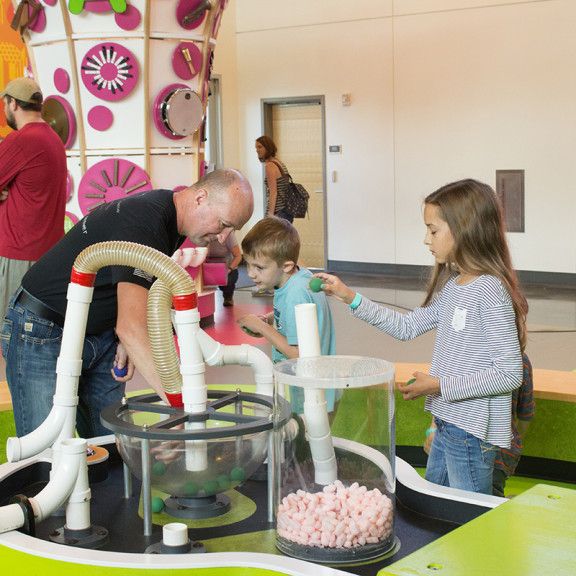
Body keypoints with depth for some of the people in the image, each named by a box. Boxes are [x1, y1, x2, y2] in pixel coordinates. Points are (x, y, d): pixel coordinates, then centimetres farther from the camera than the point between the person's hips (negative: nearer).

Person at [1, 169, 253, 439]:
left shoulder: (171, 217, 0)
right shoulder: (142, 224, -30)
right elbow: (130, 327, -40)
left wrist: (128, 340, -2)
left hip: (100, 333, 9)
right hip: (42, 334, -9)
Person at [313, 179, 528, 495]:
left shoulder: (490, 292, -20)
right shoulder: (452, 286, 8)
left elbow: (509, 374, -21)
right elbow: (407, 326, 18)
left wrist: (440, 385, -19)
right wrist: (351, 298, 11)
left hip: (473, 433, -9)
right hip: (446, 424, 9)